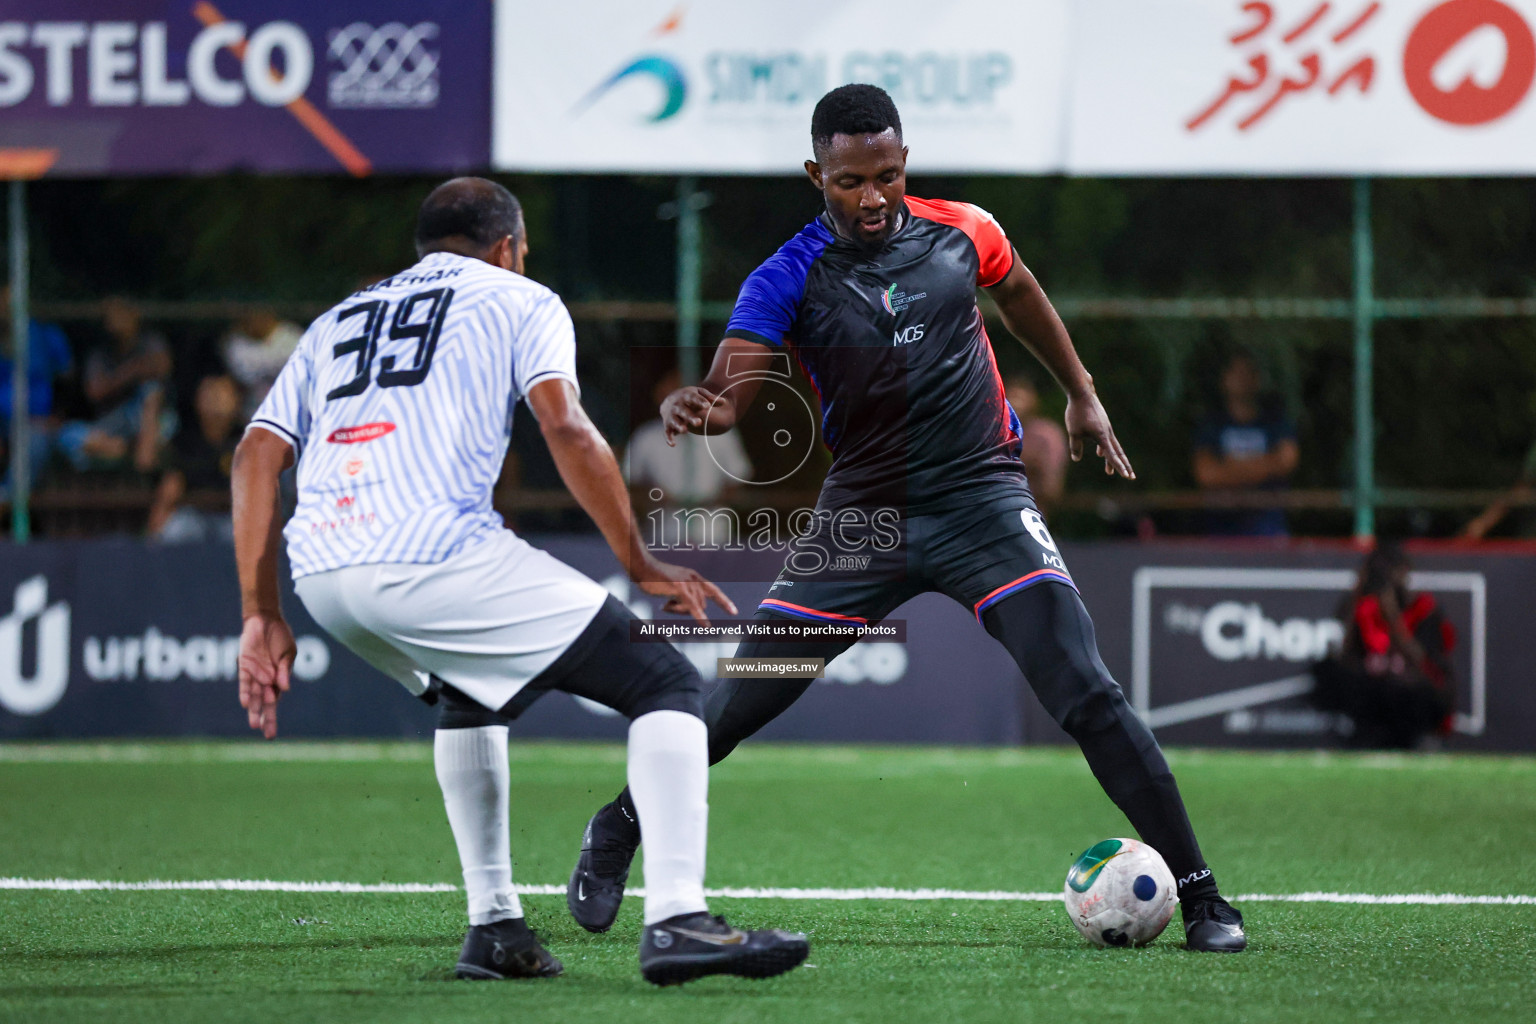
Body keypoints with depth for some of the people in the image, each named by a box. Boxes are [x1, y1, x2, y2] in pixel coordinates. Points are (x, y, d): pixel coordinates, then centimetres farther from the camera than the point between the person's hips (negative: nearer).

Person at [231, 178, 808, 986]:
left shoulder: (337, 322, 31)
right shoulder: (519, 302, 17)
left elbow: (256, 455, 18)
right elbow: (566, 429, -3)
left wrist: (262, 616, 16)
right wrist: (641, 566, 1)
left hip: (319, 574, 6)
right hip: (434, 551, -6)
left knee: (469, 695, 36)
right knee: (667, 686, 1)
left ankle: (493, 926, 25)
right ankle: (675, 919, -17)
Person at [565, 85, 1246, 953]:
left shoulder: (962, 232, -2)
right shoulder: (787, 281, -10)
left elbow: (1021, 296, 20)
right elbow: (731, 391, -22)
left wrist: (1083, 394, 26)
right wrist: (697, 408, -45)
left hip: (985, 502, 0)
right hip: (863, 516, 0)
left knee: (1089, 699, -14)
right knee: (737, 705, 0)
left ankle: (1200, 895, -7)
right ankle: (618, 833, 26)